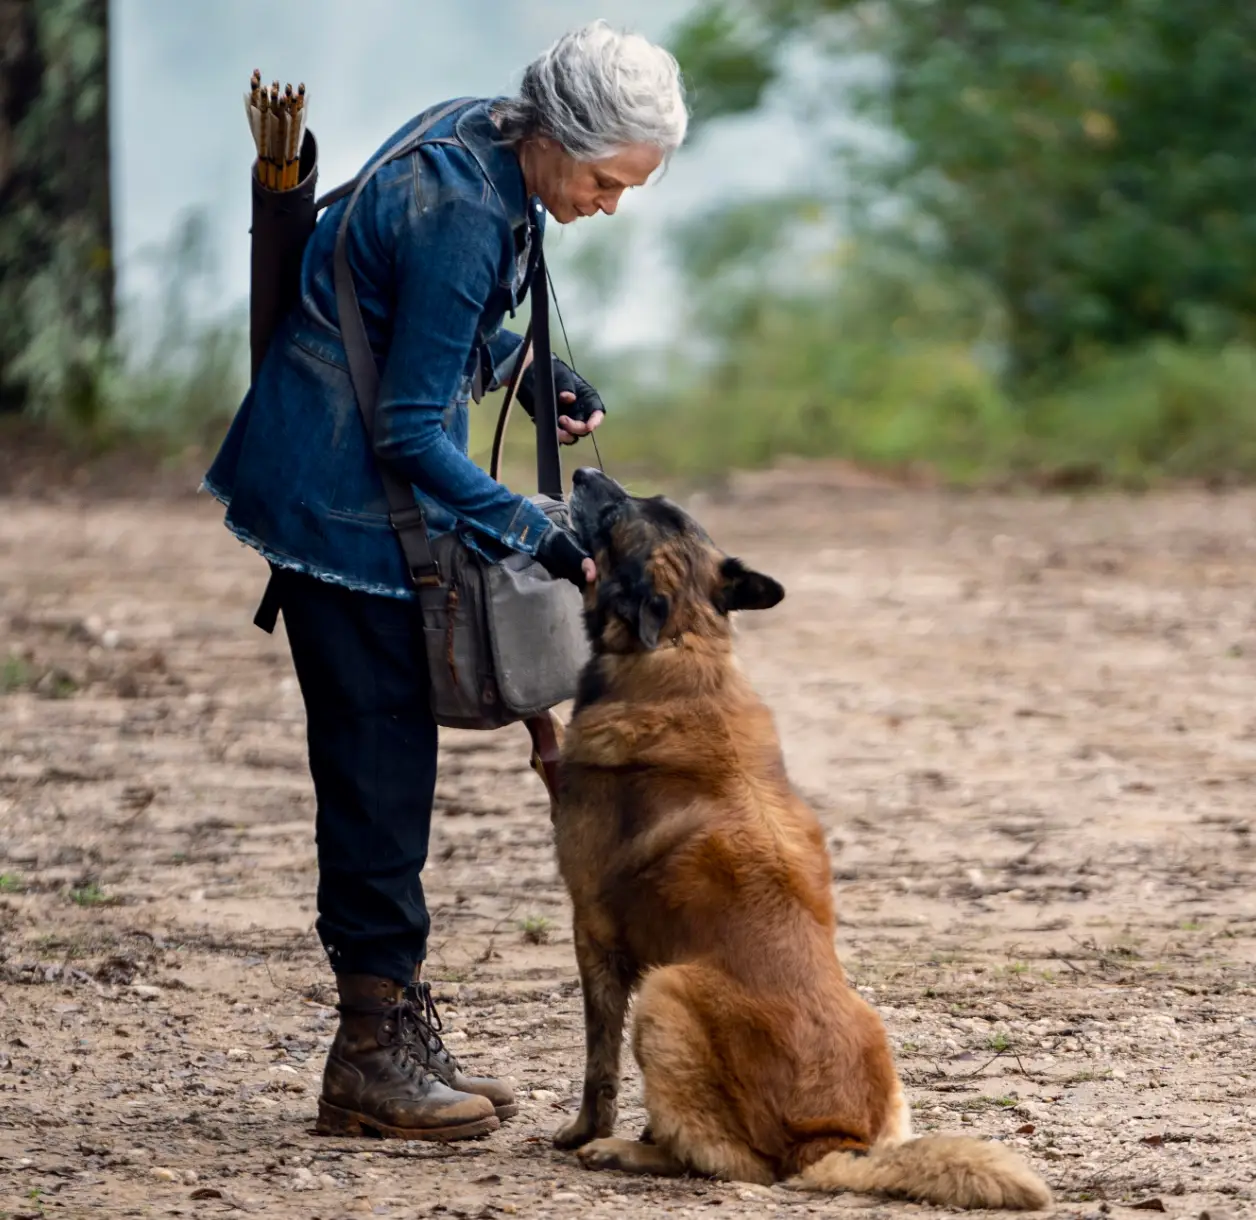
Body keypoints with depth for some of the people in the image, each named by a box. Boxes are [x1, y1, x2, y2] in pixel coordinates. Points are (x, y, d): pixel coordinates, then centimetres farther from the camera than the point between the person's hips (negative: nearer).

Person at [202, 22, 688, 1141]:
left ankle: (392, 1028, 15)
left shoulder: (490, 149, 2)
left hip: (375, 484, 10)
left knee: (387, 754, 11)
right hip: (343, 491, -10)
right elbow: (409, 427, -22)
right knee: (378, 756, -7)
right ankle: (375, 1051, -2)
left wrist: (533, 376, 4)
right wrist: (533, 534, -21)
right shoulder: (458, 209, -26)